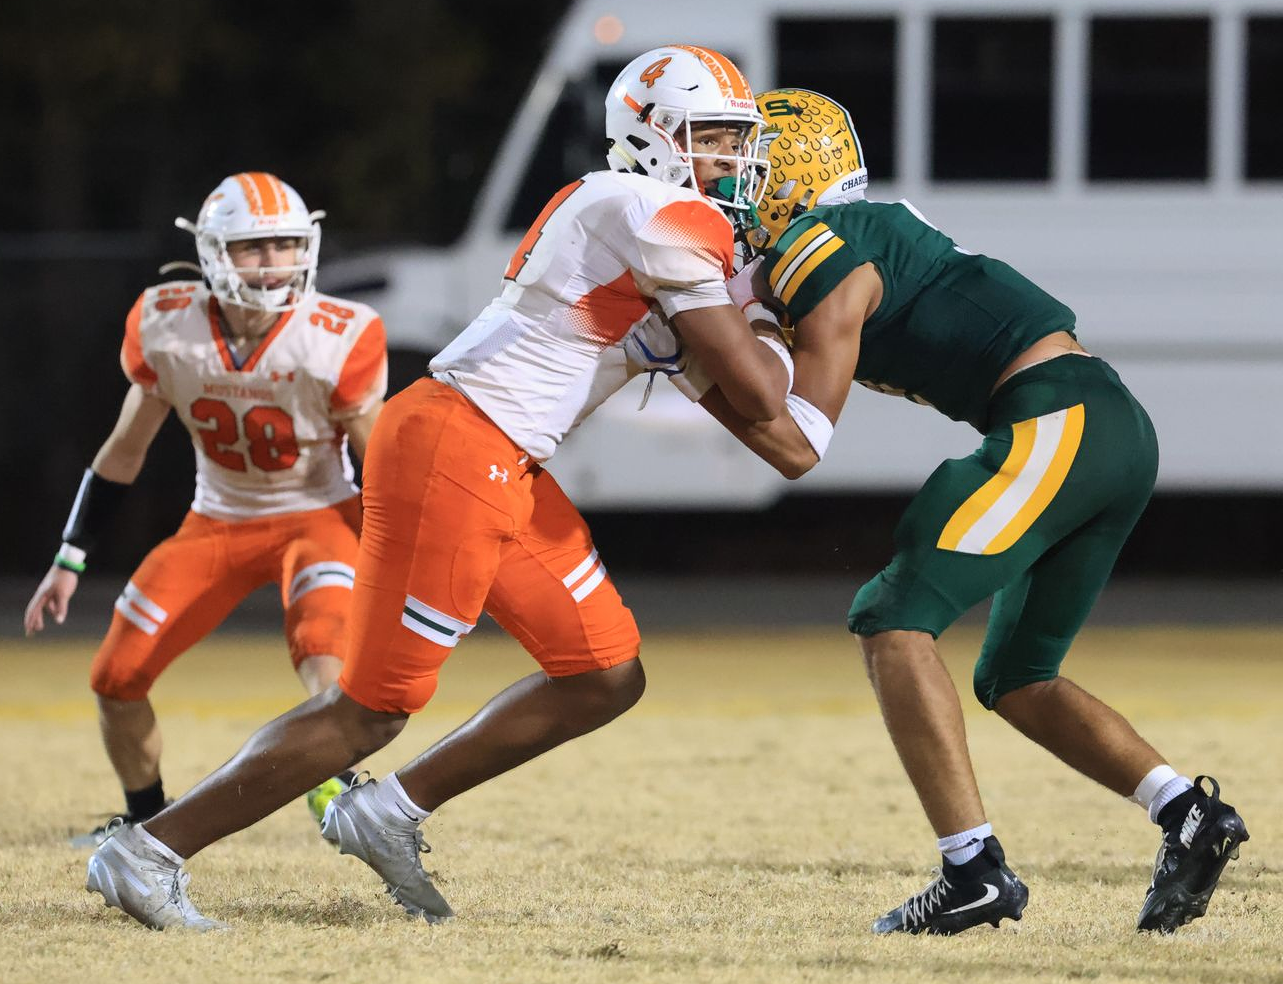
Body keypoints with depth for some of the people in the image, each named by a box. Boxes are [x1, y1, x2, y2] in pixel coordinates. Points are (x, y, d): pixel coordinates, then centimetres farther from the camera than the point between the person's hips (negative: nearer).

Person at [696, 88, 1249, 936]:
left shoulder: (821, 257, -5)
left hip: (1056, 420, -9)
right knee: (1015, 680, 17)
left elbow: (796, 447, -6)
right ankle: (1188, 814, 2)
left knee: (895, 620, -11)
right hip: (1119, 427, 9)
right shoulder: (871, 232, 23)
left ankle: (975, 870, -20)